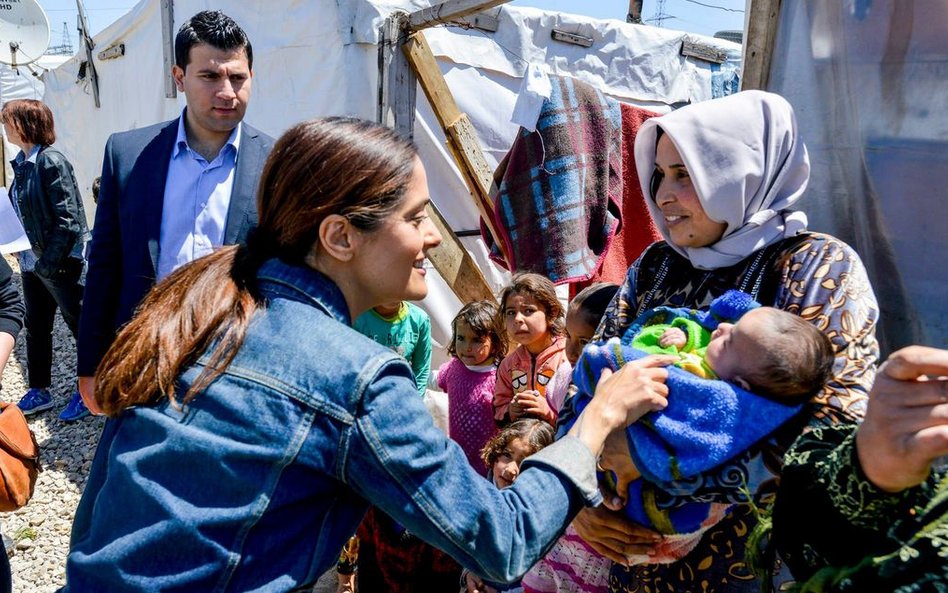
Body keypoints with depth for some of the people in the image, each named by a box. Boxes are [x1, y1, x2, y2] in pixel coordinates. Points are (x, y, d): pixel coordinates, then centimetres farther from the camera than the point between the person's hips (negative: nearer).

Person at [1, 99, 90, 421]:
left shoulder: (51, 162, -17)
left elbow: (68, 219, -20)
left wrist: (49, 262, -19)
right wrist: (28, 256, 8)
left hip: (59, 263, -9)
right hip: (32, 262, 9)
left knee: (80, 325, 5)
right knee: (36, 327, 17)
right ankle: (39, 391, 31)